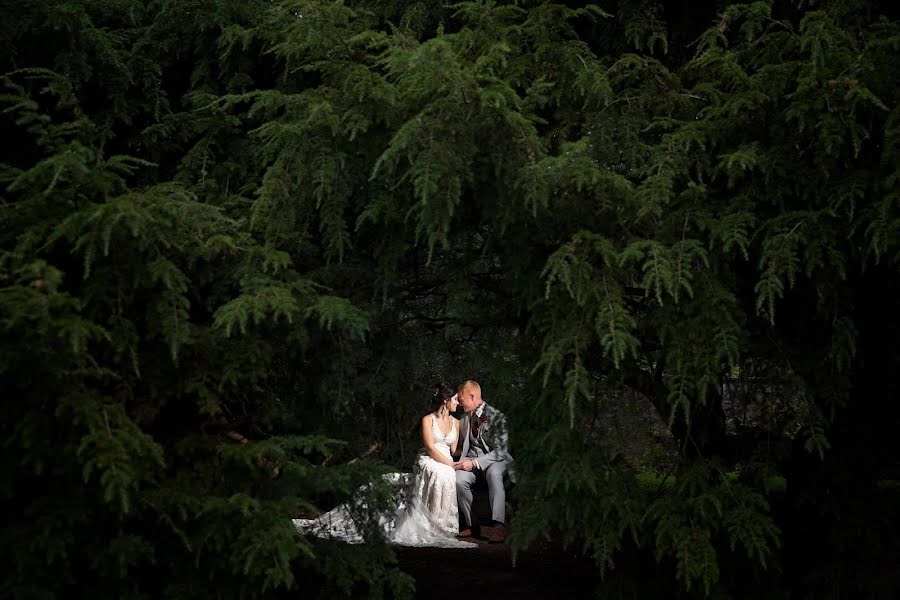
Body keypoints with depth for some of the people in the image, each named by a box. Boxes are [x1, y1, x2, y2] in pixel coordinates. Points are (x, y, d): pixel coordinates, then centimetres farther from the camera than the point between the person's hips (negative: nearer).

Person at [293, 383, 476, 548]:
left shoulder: (455, 423, 18)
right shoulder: (428, 420, 3)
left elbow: (454, 451, 15)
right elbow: (430, 448, -8)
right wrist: (451, 464, -13)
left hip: (447, 464, 3)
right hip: (427, 463, -3)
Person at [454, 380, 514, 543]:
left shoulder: (496, 417, -8)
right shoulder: (465, 419, 12)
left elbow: (500, 451, -14)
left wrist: (474, 463, -23)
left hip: (496, 459, -4)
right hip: (472, 460, 4)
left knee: (493, 473, -40)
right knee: (459, 479, -30)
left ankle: (498, 525, -47)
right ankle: (469, 524, -15)